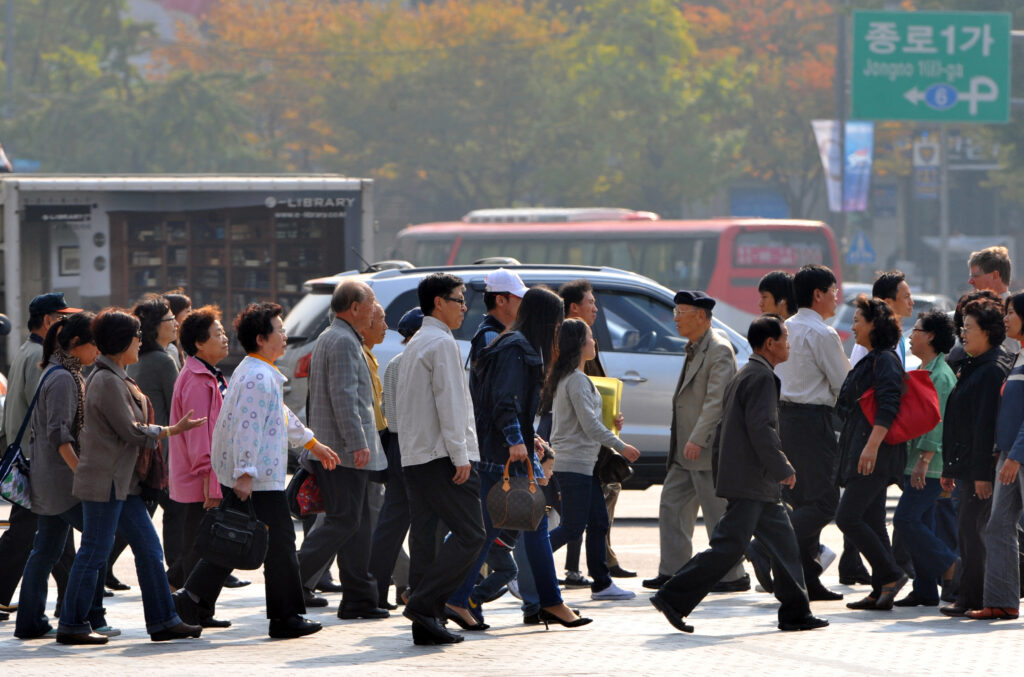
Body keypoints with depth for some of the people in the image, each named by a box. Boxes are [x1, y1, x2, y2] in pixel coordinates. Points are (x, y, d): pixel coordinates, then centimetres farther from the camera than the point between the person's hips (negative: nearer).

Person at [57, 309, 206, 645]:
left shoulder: (115, 377, 15)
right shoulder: (107, 381, -17)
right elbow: (132, 431, -17)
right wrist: (174, 430, -7)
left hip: (122, 482, 10)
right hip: (104, 481, -10)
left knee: (148, 548, 9)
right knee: (94, 552, -4)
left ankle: (163, 620, 12)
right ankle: (72, 626, 3)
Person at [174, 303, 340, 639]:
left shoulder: (258, 373, 18)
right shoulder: (258, 378, -17)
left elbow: (282, 414, 33)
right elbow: (247, 426, -25)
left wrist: (312, 443, 42)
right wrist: (245, 474, -29)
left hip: (241, 480, 10)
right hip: (259, 479, -10)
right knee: (279, 544, -1)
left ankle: (190, 603, 9)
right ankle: (285, 617, 5)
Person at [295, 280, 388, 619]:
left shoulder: (328, 338, 21)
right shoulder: (343, 342, -13)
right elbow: (344, 396, -21)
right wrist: (357, 444, -24)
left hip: (335, 449, 11)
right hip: (344, 451, -11)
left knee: (357, 523, 9)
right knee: (344, 521, -10)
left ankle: (359, 599, 9)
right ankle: (293, 582, -13)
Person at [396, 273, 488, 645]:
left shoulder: (414, 345, 20)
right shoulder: (442, 343, -9)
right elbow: (449, 404, -16)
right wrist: (460, 456, -16)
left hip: (414, 457, 10)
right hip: (441, 455, -10)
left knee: (424, 535, 6)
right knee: (469, 534, -8)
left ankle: (425, 623, 3)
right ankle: (423, 603, -16)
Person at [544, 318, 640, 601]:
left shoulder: (564, 377, 16)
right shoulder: (576, 380, -15)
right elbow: (589, 424, -17)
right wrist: (620, 447, -9)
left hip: (584, 463, 10)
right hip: (575, 463, -10)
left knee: (598, 523, 8)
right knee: (573, 527, -9)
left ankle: (602, 583, 9)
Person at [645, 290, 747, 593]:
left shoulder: (719, 350, -15)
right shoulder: (695, 349, 15)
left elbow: (717, 400, -22)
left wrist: (697, 440, -26)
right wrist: (683, 441, 17)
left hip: (707, 448, -10)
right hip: (686, 450, 10)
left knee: (718, 513, -4)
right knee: (672, 506, 10)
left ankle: (733, 576, 4)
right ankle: (673, 571, 15)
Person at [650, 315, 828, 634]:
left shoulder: (744, 375, 18)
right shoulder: (761, 377, -13)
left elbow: (723, 427, 20)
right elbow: (760, 428, -22)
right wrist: (784, 469, -15)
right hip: (750, 481, -11)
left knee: (784, 542, 11)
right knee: (729, 547, -10)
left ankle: (796, 612, 13)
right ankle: (673, 598, -8)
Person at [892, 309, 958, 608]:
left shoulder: (940, 375, -14)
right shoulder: (924, 371, 17)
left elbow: (937, 421, -20)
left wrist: (924, 460, -24)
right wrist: (917, 460, 20)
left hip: (930, 464, -10)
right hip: (917, 462, 10)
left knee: (905, 520, -13)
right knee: (920, 523, 8)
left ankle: (950, 567, -5)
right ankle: (924, 589, 9)